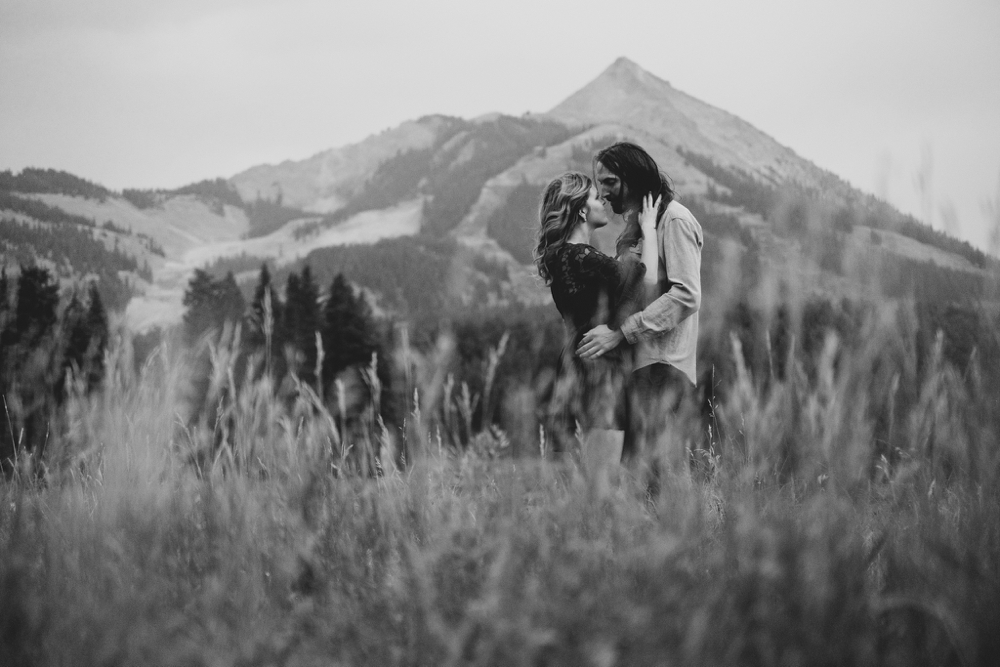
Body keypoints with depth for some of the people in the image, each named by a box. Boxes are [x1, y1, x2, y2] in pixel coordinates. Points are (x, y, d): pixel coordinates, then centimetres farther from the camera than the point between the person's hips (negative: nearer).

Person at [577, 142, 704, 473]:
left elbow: (687, 296, -18)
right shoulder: (635, 225, 22)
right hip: (639, 362, 9)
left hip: (661, 364, -9)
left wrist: (620, 332, -21)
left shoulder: (674, 220, -8)